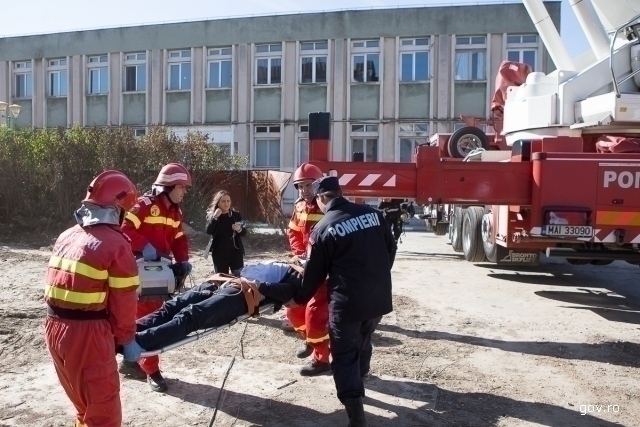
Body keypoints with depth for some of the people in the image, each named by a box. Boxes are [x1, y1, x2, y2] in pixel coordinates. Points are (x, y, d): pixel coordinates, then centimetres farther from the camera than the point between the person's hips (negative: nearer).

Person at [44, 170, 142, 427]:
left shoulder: (67, 236, 10)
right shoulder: (115, 244, -13)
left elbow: (66, 286, 14)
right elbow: (124, 300, -12)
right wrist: (127, 338, 0)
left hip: (54, 327, 8)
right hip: (87, 332, -8)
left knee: (84, 405, 26)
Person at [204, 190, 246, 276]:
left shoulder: (236, 215, 4)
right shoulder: (211, 215, 1)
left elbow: (244, 232, 7)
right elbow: (209, 231, -14)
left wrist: (239, 229, -15)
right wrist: (215, 217, -22)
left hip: (236, 251, 1)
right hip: (219, 253, -1)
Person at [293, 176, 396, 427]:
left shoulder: (323, 228, -10)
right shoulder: (373, 214, 2)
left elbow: (315, 272, -3)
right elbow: (391, 249, 11)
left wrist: (300, 299, 12)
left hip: (347, 302, -5)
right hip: (379, 298, 6)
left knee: (345, 356, 6)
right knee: (363, 342, 27)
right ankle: (357, 383, 47)